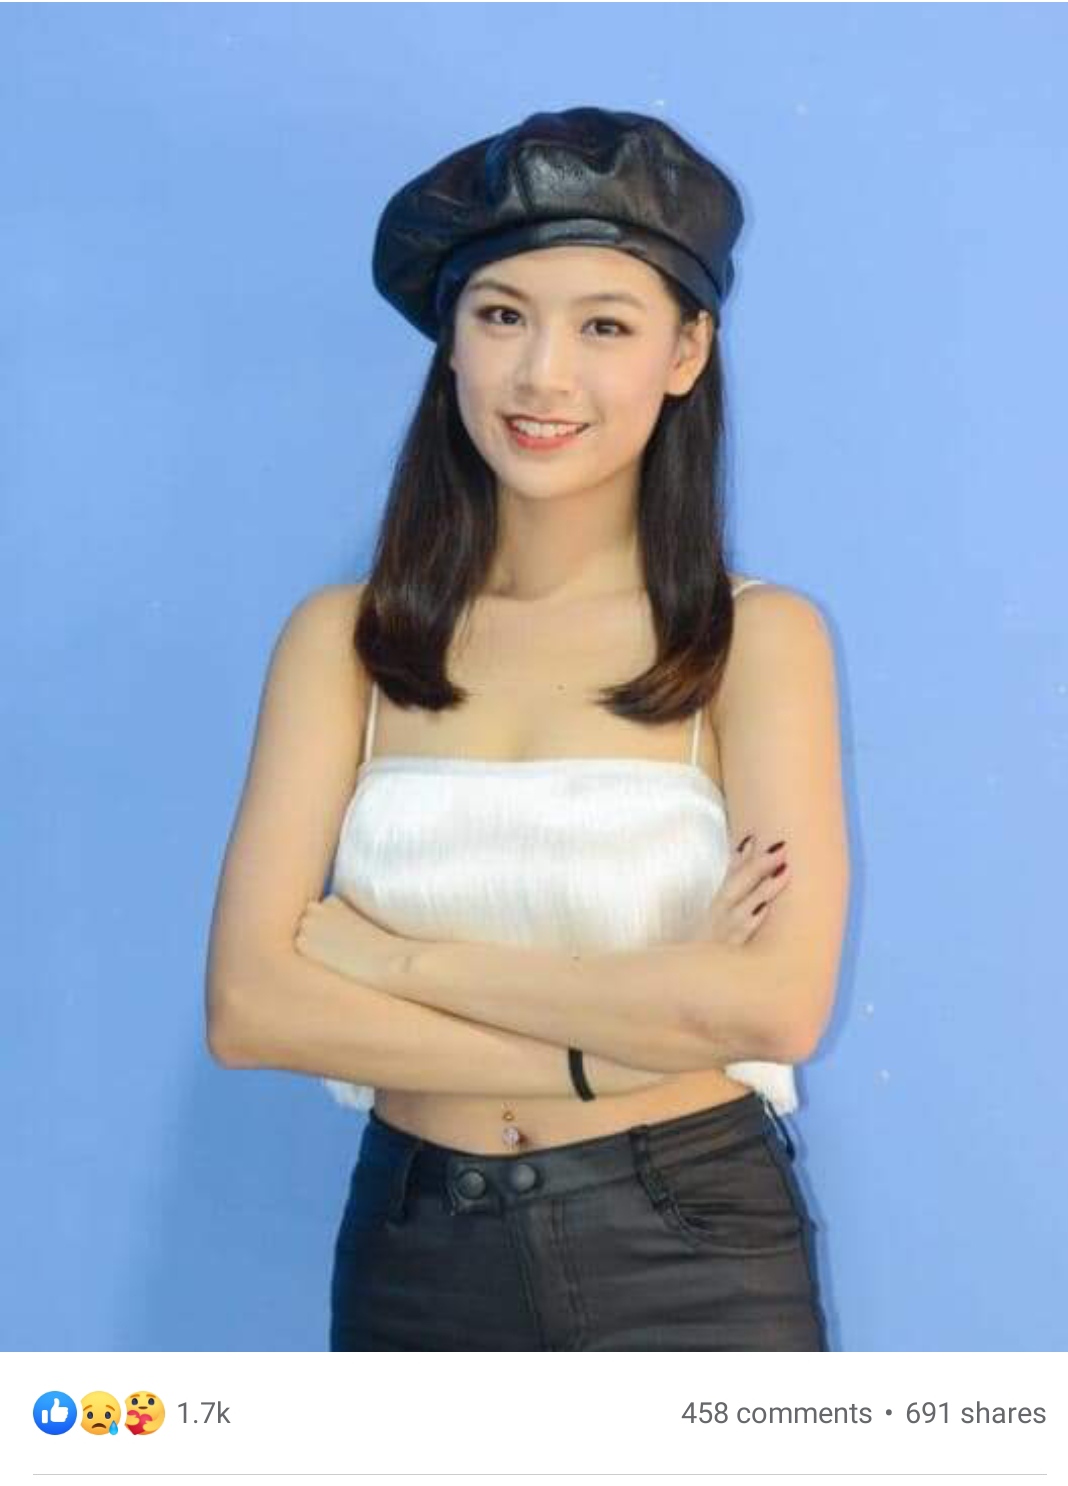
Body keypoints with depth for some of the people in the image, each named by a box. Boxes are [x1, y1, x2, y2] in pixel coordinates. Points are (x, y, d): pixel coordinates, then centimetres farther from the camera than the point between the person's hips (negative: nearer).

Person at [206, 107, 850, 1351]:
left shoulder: (758, 637, -7)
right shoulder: (346, 638, -2)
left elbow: (778, 1000, -18)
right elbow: (253, 1006, -11)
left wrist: (402, 963, -14)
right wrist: (631, 1039, -16)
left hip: (691, 1259, -2)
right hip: (415, 1257, 2)